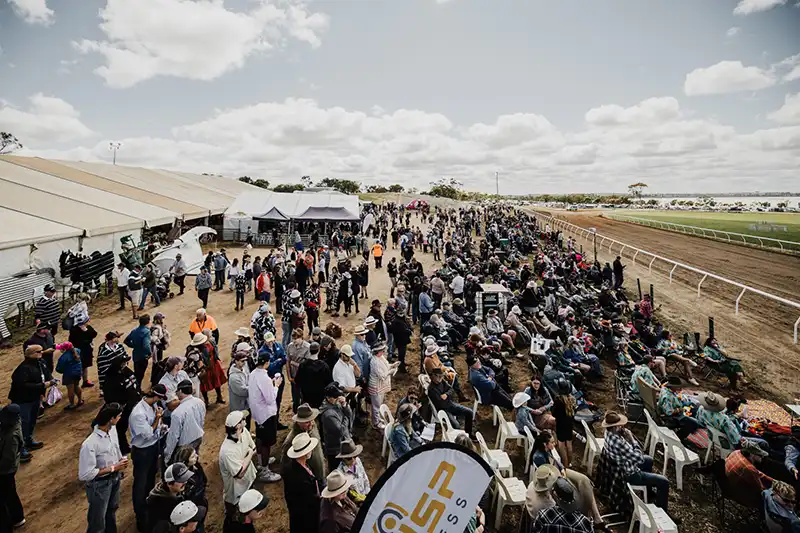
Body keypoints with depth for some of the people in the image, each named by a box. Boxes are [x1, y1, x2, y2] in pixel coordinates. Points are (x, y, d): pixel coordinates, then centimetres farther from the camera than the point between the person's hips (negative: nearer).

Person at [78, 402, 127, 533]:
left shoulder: (112, 429, -12)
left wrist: (121, 459, -12)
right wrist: (112, 468, -25)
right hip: (99, 484, -7)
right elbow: (84, 474, -28)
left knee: (112, 509, 32)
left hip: (114, 478, 7)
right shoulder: (90, 444, -35)